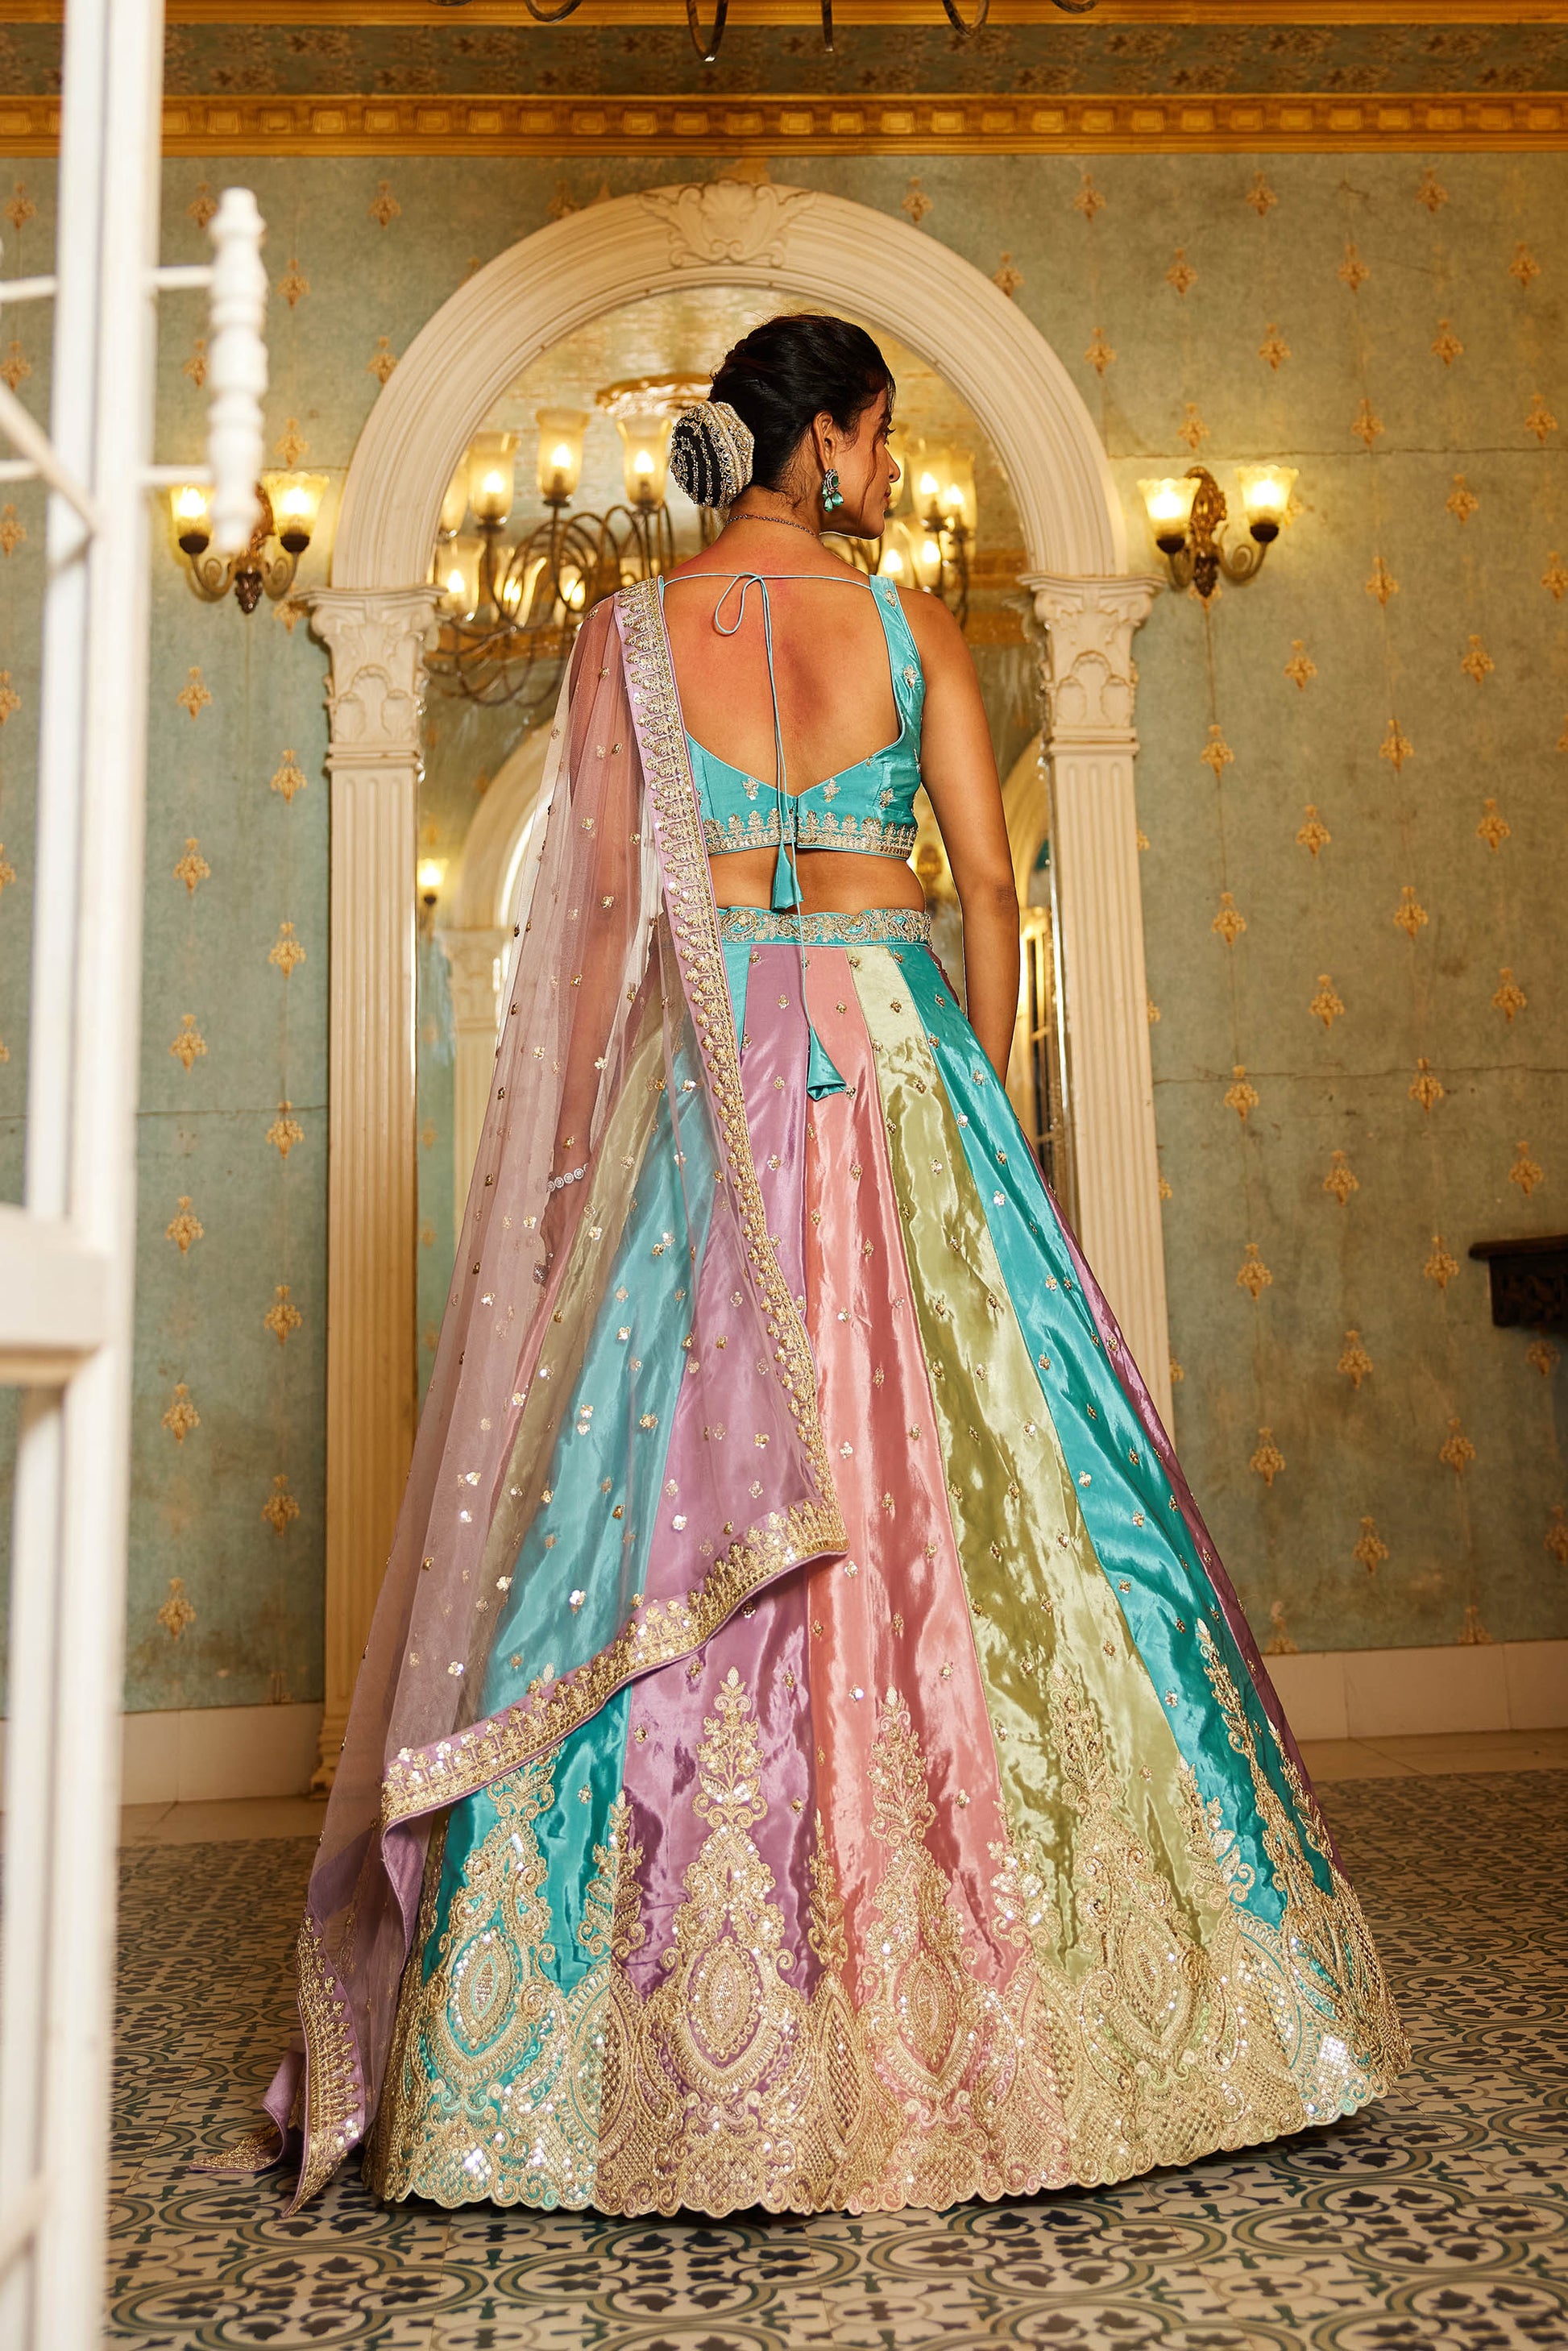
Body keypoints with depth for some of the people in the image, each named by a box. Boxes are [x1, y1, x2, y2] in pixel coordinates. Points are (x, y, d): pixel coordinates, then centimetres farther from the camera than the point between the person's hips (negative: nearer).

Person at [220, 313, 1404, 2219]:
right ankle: (987, 1992, 15)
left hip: (700, 1076, 0)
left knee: (670, 1504, 1)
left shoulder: (631, 631, 6)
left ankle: (694, 2052, 7)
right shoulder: (910, 623, 7)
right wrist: (984, 1099, 12)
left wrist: (574, 1150, 3)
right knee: (961, 1495, 5)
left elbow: (602, 912, 0)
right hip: (896, 1050, 1)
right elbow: (988, 884, 3)